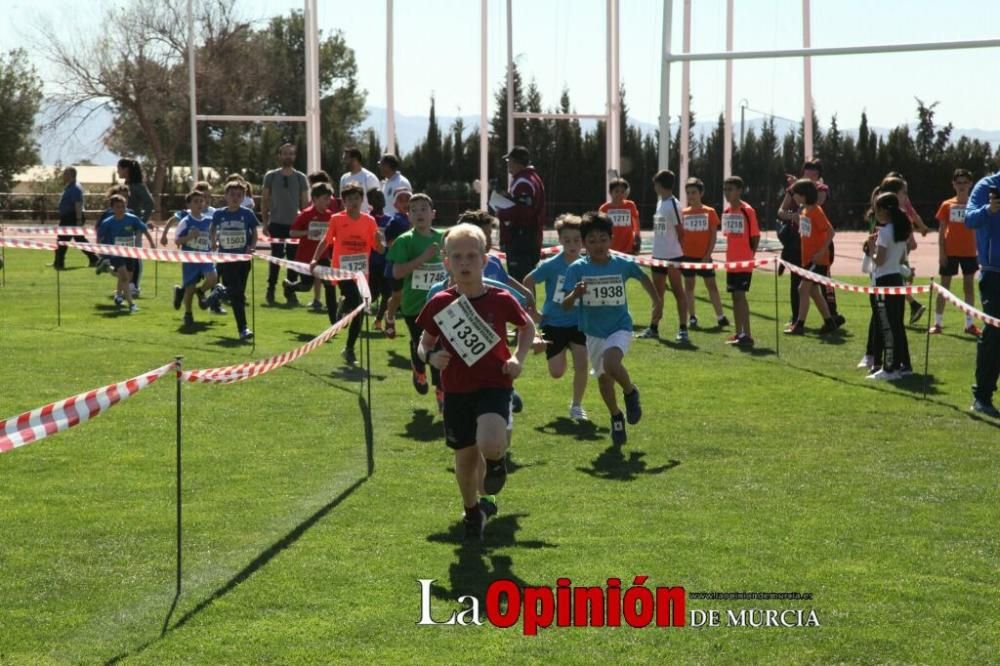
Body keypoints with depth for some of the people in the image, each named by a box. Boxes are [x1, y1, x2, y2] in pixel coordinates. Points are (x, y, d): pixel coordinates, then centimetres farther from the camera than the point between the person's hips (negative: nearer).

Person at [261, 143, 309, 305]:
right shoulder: (271, 176, 4)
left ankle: (290, 292, 9)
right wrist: (265, 223, 0)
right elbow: (264, 200, 6)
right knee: (276, 257, -2)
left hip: (295, 224, 1)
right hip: (276, 223, -1)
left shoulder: (301, 178, 7)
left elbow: (305, 202, 9)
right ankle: (271, 290, 8)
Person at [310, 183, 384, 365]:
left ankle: (349, 349, 23)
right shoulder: (337, 219, -2)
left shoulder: (369, 221, 3)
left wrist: (379, 241, -17)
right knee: (355, 301, -25)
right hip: (342, 270, -3)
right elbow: (326, 241, 5)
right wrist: (315, 259, -7)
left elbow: (379, 248, 5)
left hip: (361, 273, 3)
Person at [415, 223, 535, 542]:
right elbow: (424, 343, 7)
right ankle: (473, 513, 39)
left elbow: (527, 327, 11)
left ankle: (497, 460, 12)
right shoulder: (440, 304, -5)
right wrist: (430, 356, -15)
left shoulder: (500, 300, -7)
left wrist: (518, 358, -4)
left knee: (490, 445, -27)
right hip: (457, 391, 2)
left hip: (494, 386, -2)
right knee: (466, 457, 12)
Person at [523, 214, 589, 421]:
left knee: (581, 364, -13)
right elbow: (528, 281, -1)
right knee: (557, 373, 1)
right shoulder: (551, 265, -13)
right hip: (554, 323, -1)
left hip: (578, 323, 1)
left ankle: (577, 405, 8)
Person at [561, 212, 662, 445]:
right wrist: (575, 294, -40)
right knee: (603, 378, 15)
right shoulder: (577, 268, -14)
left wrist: (657, 302, 21)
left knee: (611, 363, -30)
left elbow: (643, 277, 11)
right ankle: (616, 418, 39)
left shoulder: (623, 264, -11)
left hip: (619, 327, -2)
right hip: (593, 331, 2)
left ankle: (631, 392, 1)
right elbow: (565, 305, -19)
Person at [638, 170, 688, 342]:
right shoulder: (660, 202, 14)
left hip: (672, 256, -9)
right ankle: (653, 328, 20)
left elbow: (680, 231, -11)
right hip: (658, 255, 9)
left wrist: (676, 250, -5)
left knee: (677, 290, -4)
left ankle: (683, 329, -1)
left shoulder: (672, 204, -13)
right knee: (657, 292, 13)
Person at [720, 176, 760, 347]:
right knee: (735, 296, 11)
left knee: (740, 295, -11)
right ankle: (738, 333, 19)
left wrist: (750, 256, -6)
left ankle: (747, 335, -9)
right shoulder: (726, 211, 9)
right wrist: (732, 254, 9)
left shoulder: (747, 210, -11)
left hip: (744, 263, -7)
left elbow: (755, 236, -8)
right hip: (731, 261, 7)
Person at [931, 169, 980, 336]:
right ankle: (937, 323, 8)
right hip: (950, 252, 0)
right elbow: (941, 230, 3)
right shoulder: (947, 205, 2)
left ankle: (970, 324, 10)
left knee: (969, 286, 5)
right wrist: (941, 253, -5)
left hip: (969, 252, 0)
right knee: (944, 286, 3)